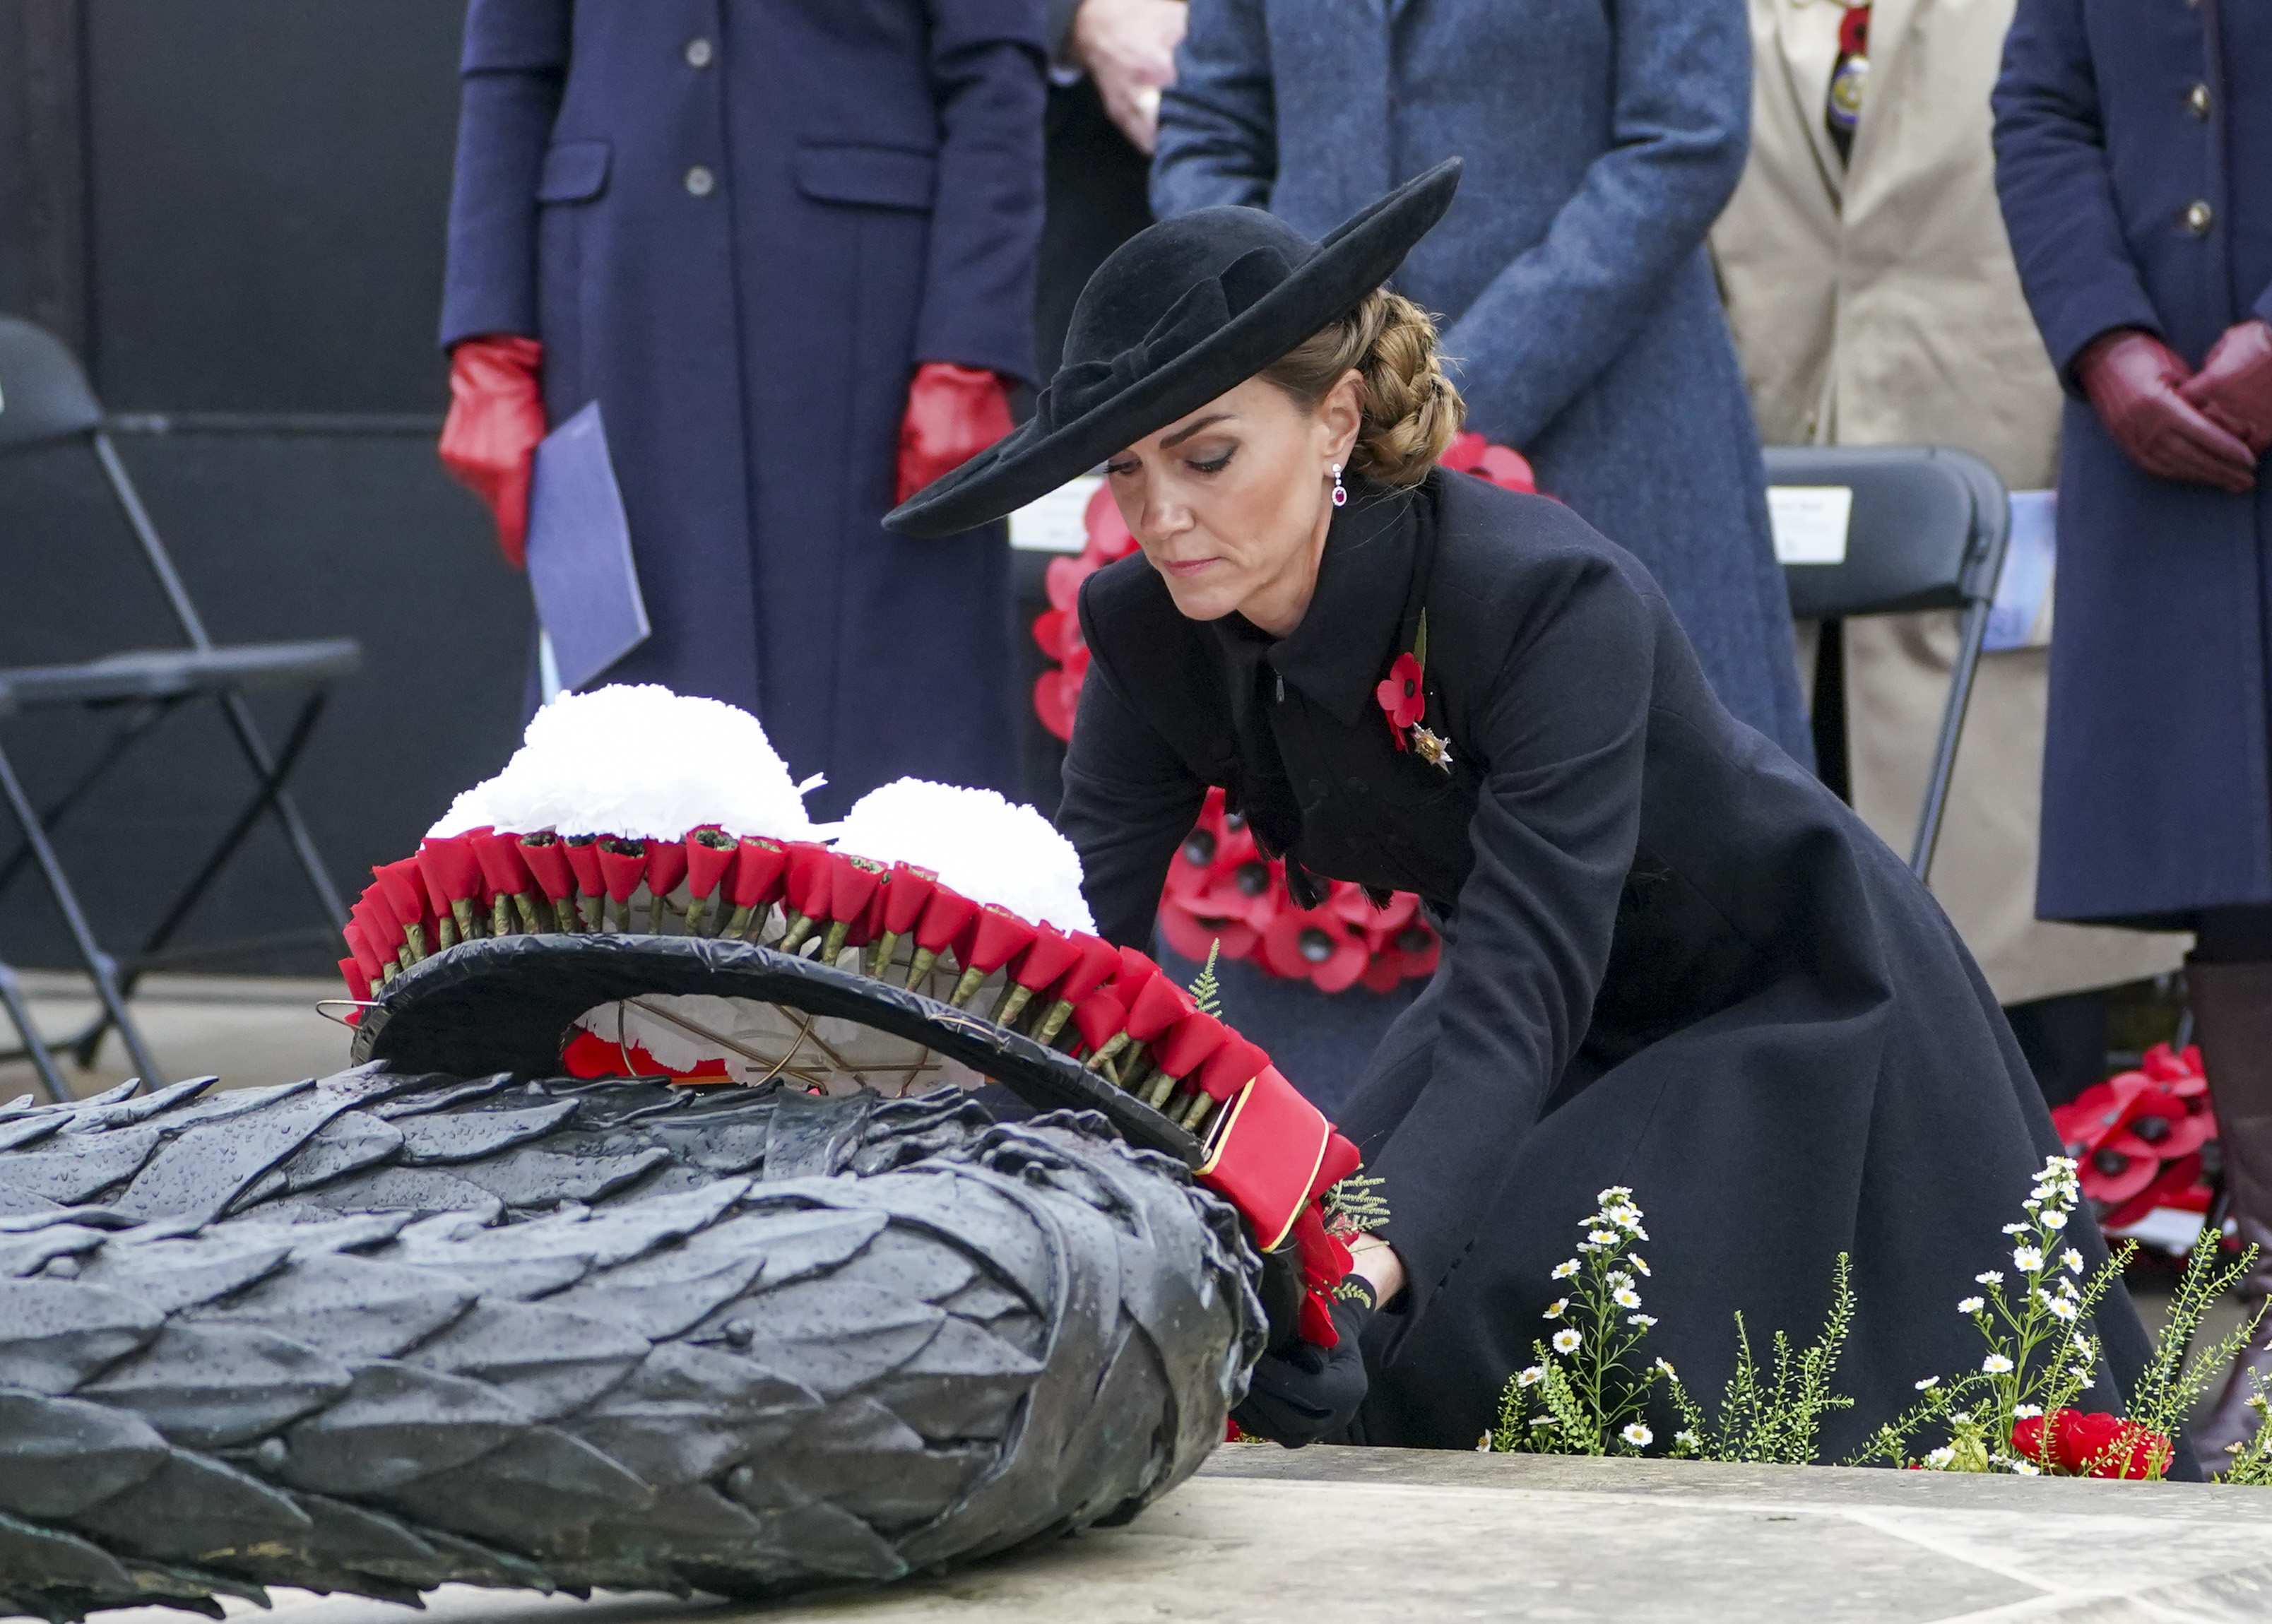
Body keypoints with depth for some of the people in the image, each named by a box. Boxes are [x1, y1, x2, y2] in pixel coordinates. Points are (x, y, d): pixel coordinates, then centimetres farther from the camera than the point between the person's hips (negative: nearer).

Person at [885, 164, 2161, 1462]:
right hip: (1572, 1033, 6)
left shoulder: (1547, 600, -35)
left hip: (1796, 1019, -6)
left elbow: (1517, 999, -43)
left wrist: (1368, 1268, -59)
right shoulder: (1150, 635, -16)